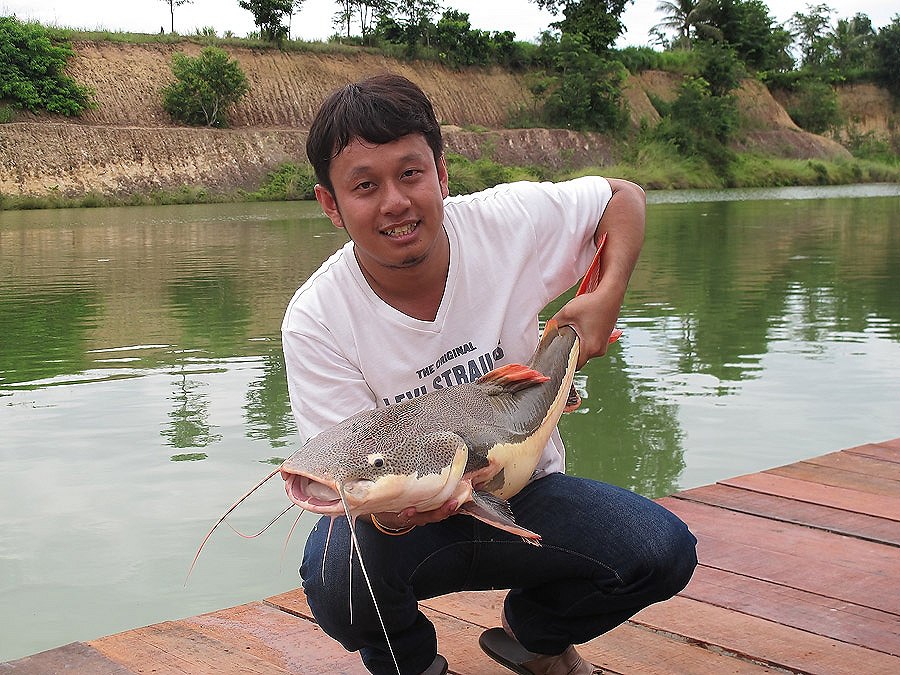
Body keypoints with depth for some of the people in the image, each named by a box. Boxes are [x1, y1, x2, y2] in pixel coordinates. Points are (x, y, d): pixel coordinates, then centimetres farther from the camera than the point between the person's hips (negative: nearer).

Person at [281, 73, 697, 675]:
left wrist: (608, 297, -14)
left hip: (524, 492, 2)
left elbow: (623, 197, 2)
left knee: (663, 551, -23)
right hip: (410, 519, -2)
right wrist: (389, 507, -42)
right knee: (338, 579, -34)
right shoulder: (315, 323, -20)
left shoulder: (508, 223, -15)